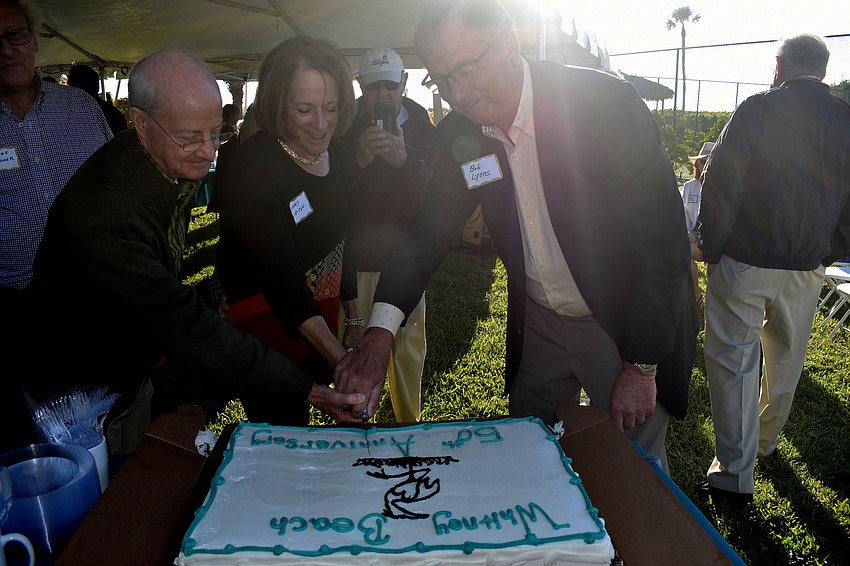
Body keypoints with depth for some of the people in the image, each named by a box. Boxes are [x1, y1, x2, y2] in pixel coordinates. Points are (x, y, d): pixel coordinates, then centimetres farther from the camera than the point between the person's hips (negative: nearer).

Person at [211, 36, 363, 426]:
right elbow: (281, 277, -28)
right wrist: (337, 356, -34)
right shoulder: (250, 168, -22)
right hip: (266, 325, -7)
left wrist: (355, 322, 10)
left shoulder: (336, 154, 1)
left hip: (322, 320, 7)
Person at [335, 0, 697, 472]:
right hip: (538, 323, 5)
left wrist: (641, 367, -16)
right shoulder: (459, 135, -7)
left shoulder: (606, 103, -23)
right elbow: (431, 231, -3)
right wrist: (378, 336, -18)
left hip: (628, 325, -4)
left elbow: (663, 243, -20)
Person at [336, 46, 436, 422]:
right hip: (355, 260, -1)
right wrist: (359, 158, -23)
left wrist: (405, 161, -26)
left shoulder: (423, 130, 1)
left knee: (409, 349, 10)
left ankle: (409, 426, 30)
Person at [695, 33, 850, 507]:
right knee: (786, 356, 21)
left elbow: (720, 185, -13)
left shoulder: (757, 111, -10)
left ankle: (735, 474, 2)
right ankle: (767, 440, 41)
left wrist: (711, 249, -4)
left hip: (745, 260, -5)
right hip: (807, 267, 5)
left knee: (733, 360, 1)